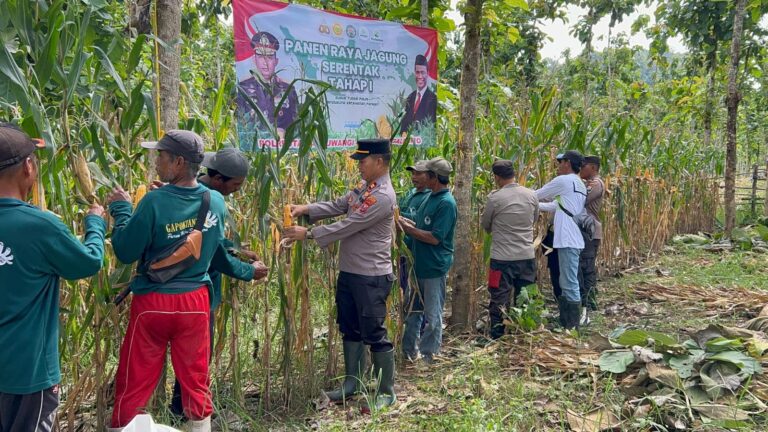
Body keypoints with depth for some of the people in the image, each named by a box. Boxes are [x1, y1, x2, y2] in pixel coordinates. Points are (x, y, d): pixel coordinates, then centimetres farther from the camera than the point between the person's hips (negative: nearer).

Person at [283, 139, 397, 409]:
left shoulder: (383, 196, -22)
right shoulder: (363, 188, 10)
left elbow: (348, 226, -23)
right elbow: (337, 207, 10)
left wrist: (308, 234, -18)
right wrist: (305, 209, -5)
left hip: (371, 277, -10)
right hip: (349, 272, 10)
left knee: (374, 334, 0)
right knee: (350, 330, 18)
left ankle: (387, 392, 15)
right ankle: (352, 383, 33)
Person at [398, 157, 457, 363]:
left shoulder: (446, 203, -19)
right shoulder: (431, 197, 9)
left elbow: (434, 237, -23)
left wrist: (407, 228, -18)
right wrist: (404, 220, 2)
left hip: (434, 267, -9)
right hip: (420, 264, 9)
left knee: (432, 315, 5)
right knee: (413, 310, 18)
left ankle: (428, 357, 18)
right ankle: (409, 352, 31)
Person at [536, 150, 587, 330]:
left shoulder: (564, 181, -9)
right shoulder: (579, 184, 19)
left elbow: (538, 195, 0)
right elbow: (556, 206, 22)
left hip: (568, 240, -10)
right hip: (571, 239, 10)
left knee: (570, 285, -6)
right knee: (567, 284, 15)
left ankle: (572, 328, -1)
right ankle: (565, 324, 23)